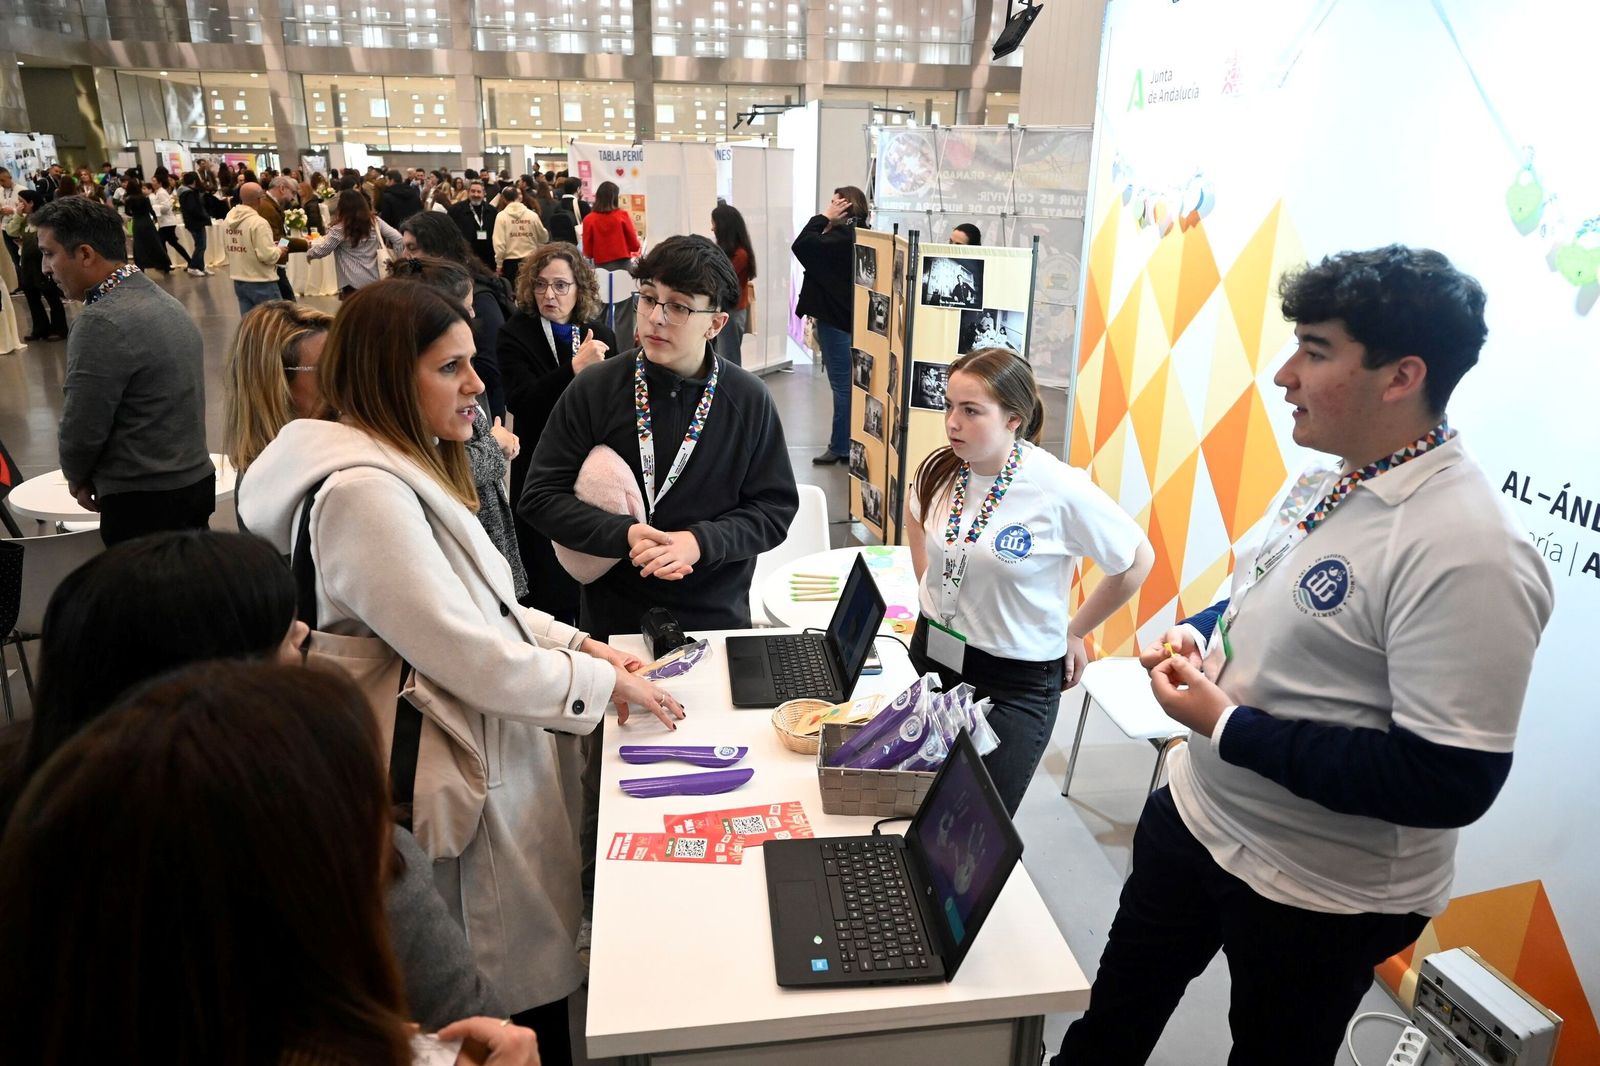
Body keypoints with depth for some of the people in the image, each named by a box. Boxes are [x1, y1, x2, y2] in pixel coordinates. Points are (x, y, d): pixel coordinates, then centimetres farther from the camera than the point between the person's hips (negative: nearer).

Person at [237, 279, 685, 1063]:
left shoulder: (406, 470, 8)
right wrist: (608, 683, -14)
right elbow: (477, 661, -27)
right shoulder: (364, 494, -24)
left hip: (494, 759, 10)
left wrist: (577, 643, 2)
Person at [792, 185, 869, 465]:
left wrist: (824, 217, -14)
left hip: (836, 321, -10)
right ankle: (847, 445, 23)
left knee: (842, 385, -4)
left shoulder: (843, 237, -19)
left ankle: (841, 447, 3)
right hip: (846, 318, 10)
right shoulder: (855, 236, 12)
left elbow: (801, 246, -22)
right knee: (846, 385, 15)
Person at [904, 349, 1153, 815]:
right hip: (930, 654, 5)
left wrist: (1072, 633, -1)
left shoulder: (1061, 491, -21)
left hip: (1015, 682, -4)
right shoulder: (939, 471, -6)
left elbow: (1136, 562, -7)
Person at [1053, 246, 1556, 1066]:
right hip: (1193, 815, 7)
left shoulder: (1469, 552, -29)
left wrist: (1227, 727, -26)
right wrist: (1199, 632, -5)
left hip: (1316, 897, -7)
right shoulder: (1330, 479, -1)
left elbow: (1452, 782, -29)